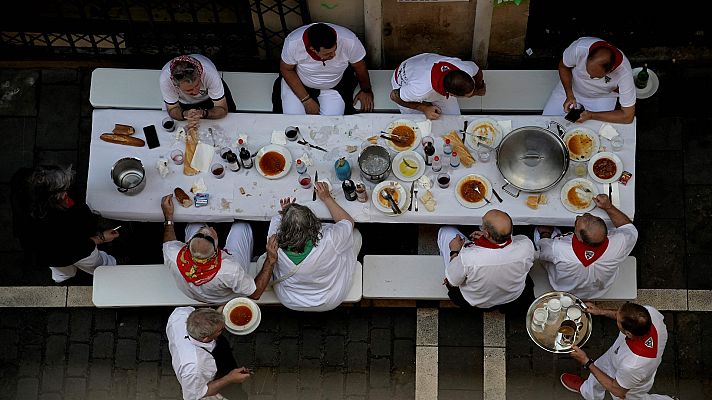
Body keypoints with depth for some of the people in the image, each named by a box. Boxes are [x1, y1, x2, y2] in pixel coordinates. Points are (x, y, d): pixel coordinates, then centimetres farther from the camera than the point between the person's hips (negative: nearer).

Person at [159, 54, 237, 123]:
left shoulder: (210, 73, -42)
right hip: (184, 102, 0)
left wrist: (203, 113, -50)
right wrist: (184, 114, -46)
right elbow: (172, 110, -23)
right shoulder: (165, 79, -40)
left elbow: (222, 110, -30)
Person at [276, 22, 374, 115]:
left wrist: (366, 90, 5)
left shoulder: (349, 41, -32)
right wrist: (306, 99, -19)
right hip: (298, 83, -1)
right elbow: (286, 69, -15)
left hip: (334, 86, 1)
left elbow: (360, 67, -11)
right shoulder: (293, 43, -34)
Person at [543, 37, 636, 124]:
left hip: (602, 97, -2)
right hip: (571, 87, 2)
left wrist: (591, 115, -31)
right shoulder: (579, 48, -36)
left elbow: (627, 116, -29)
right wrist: (569, 95, -23)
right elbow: (563, 66, -10)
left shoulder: (624, 72, -38)